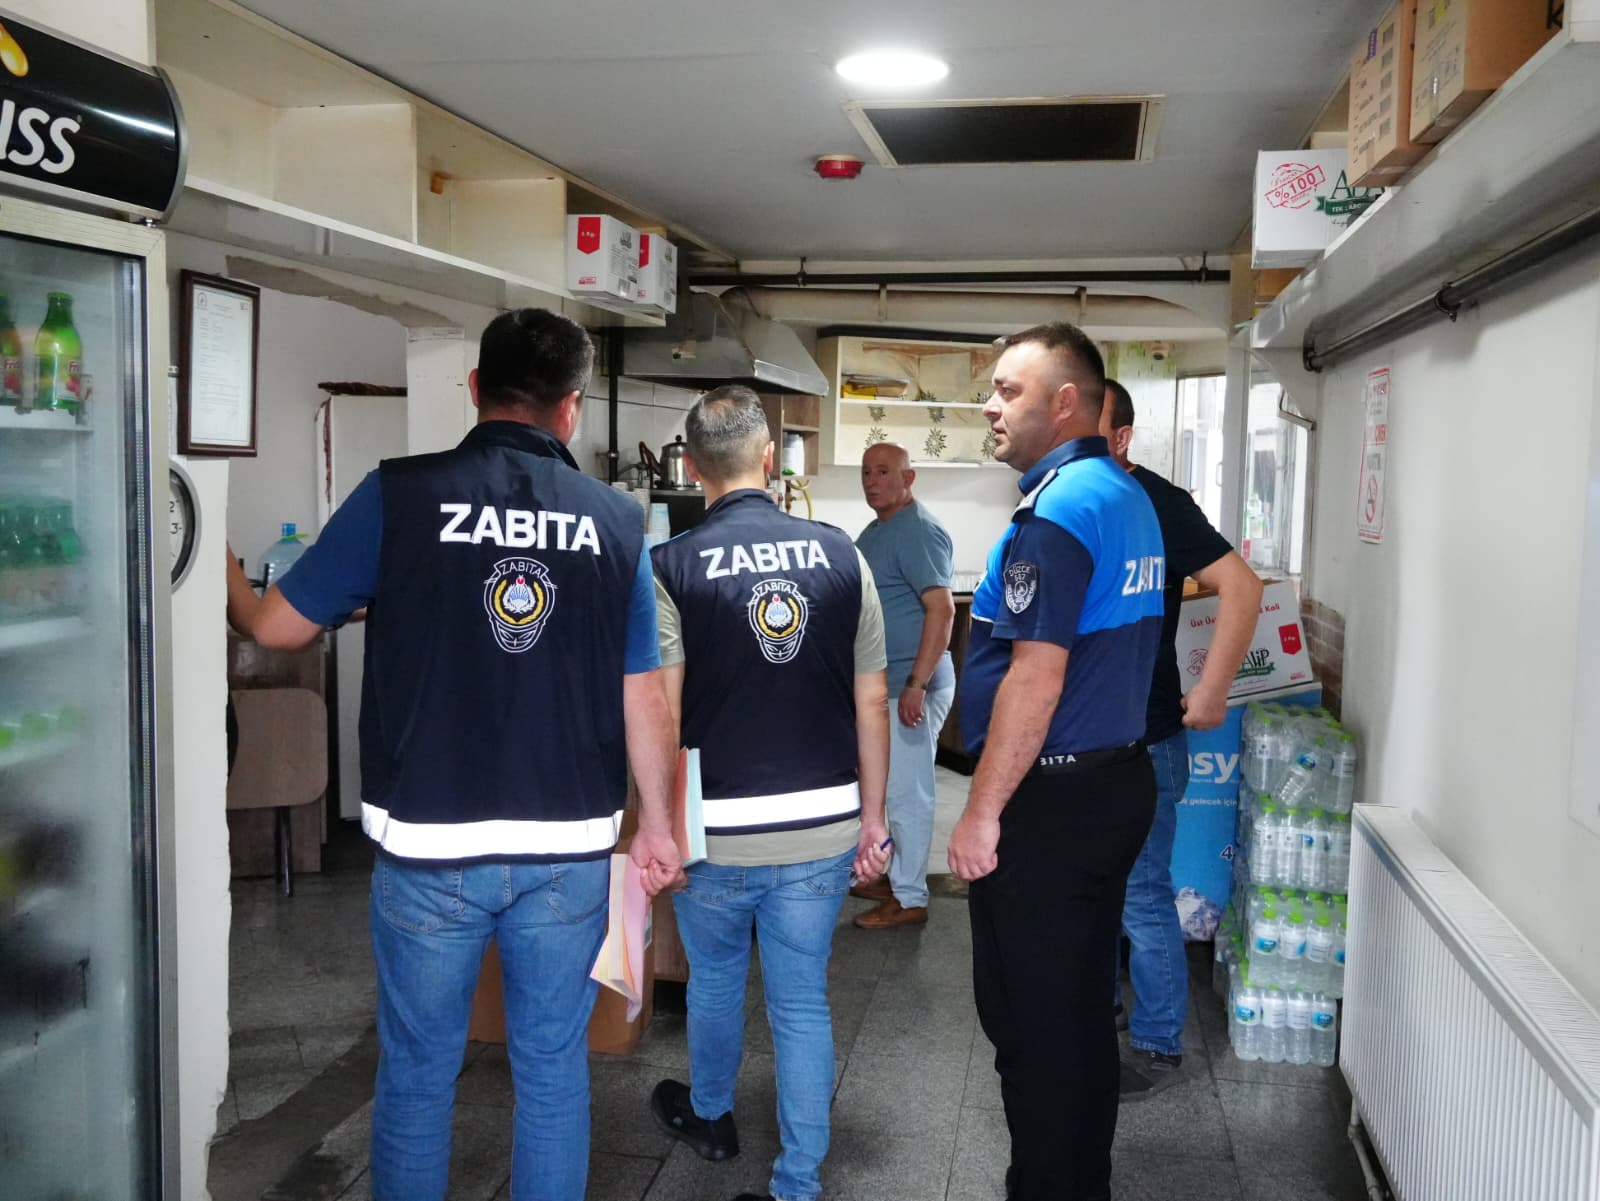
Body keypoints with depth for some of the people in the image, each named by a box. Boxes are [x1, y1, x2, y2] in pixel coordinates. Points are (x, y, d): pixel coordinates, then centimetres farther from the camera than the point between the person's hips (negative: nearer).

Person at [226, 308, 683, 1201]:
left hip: (430, 844, -1)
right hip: (571, 846, 2)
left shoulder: (400, 494, -8)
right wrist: (658, 823, 15)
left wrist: (223, 572, 23)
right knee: (554, 1067, 17)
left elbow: (276, 626, 1)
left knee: (418, 1071, 16)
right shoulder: (617, 520, -2)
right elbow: (644, 696, 2)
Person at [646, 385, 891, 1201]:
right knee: (802, 1003, 13)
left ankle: (709, 1118, 48)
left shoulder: (673, 567, -11)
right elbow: (872, 702, 0)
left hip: (719, 827, -1)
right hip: (824, 826, 2)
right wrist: (872, 818, 10)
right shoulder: (840, 554, -3)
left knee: (715, 980, 24)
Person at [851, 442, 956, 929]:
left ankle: (910, 899, 7)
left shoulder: (919, 532, -16)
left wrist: (917, 685, -27)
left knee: (906, 791, -2)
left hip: (911, 685, -10)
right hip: (883, 682, 10)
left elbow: (941, 609, -23)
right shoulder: (877, 530, 15)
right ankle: (898, 876, 30)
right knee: (896, 787, 18)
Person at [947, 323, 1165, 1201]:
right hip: (1118, 781, 10)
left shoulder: (1056, 511, -18)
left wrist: (981, 811, -18)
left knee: (1029, 1020, 3)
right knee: (1084, 1008, 19)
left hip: (1050, 800, -10)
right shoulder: (1131, 498, 12)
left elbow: (1036, 677, -23)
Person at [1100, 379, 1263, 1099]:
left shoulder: (1155, 502, -15)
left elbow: (1241, 587, -21)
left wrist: (1210, 692, -23)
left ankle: (1157, 1047, 17)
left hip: (1140, 743, -8)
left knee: (1141, 899, 2)